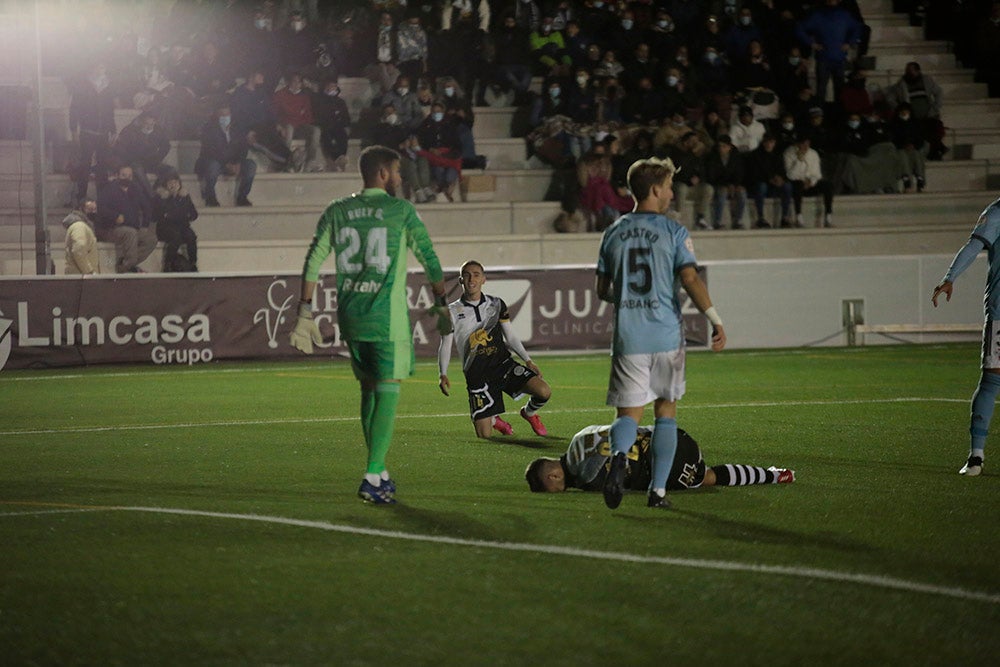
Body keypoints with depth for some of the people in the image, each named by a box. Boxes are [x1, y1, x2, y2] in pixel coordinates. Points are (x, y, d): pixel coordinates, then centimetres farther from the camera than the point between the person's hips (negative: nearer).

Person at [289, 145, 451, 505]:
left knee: (368, 391, 17)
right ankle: (373, 477, -13)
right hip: (387, 315, -5)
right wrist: (442, 307, 13)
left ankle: (378, 473, 23)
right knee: (387, 394, -4)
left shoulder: (336, 211, 8)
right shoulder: (401, 211, -3)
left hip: (350, 315, 5)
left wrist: (305, 314, 10)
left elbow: (313, 262, 6)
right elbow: (430, 261, 1)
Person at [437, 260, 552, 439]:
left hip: (504, 363, 2)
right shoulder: (453, 311, 3)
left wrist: (528, 360, 3)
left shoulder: (496, 304, 9)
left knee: (544, 392, -21)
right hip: (477, 375, -2)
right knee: (483, 434, -10)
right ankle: (493, 420, 30)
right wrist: (443, 374, -11)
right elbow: (445, 345, 4)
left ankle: (529, 412, 16)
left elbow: (510, 337, 15)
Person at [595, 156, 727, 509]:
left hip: (628, 336, 2)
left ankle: (619, 455, -31)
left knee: (629, 413, 3)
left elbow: (603, 290, 13)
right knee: (665, 411, 12)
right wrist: (715, 320, -14)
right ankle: (658, 490, 8)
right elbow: (690, 278, -14)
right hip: (666, 334, -2)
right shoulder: (673, 231, -3)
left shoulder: (613, 233, 8)